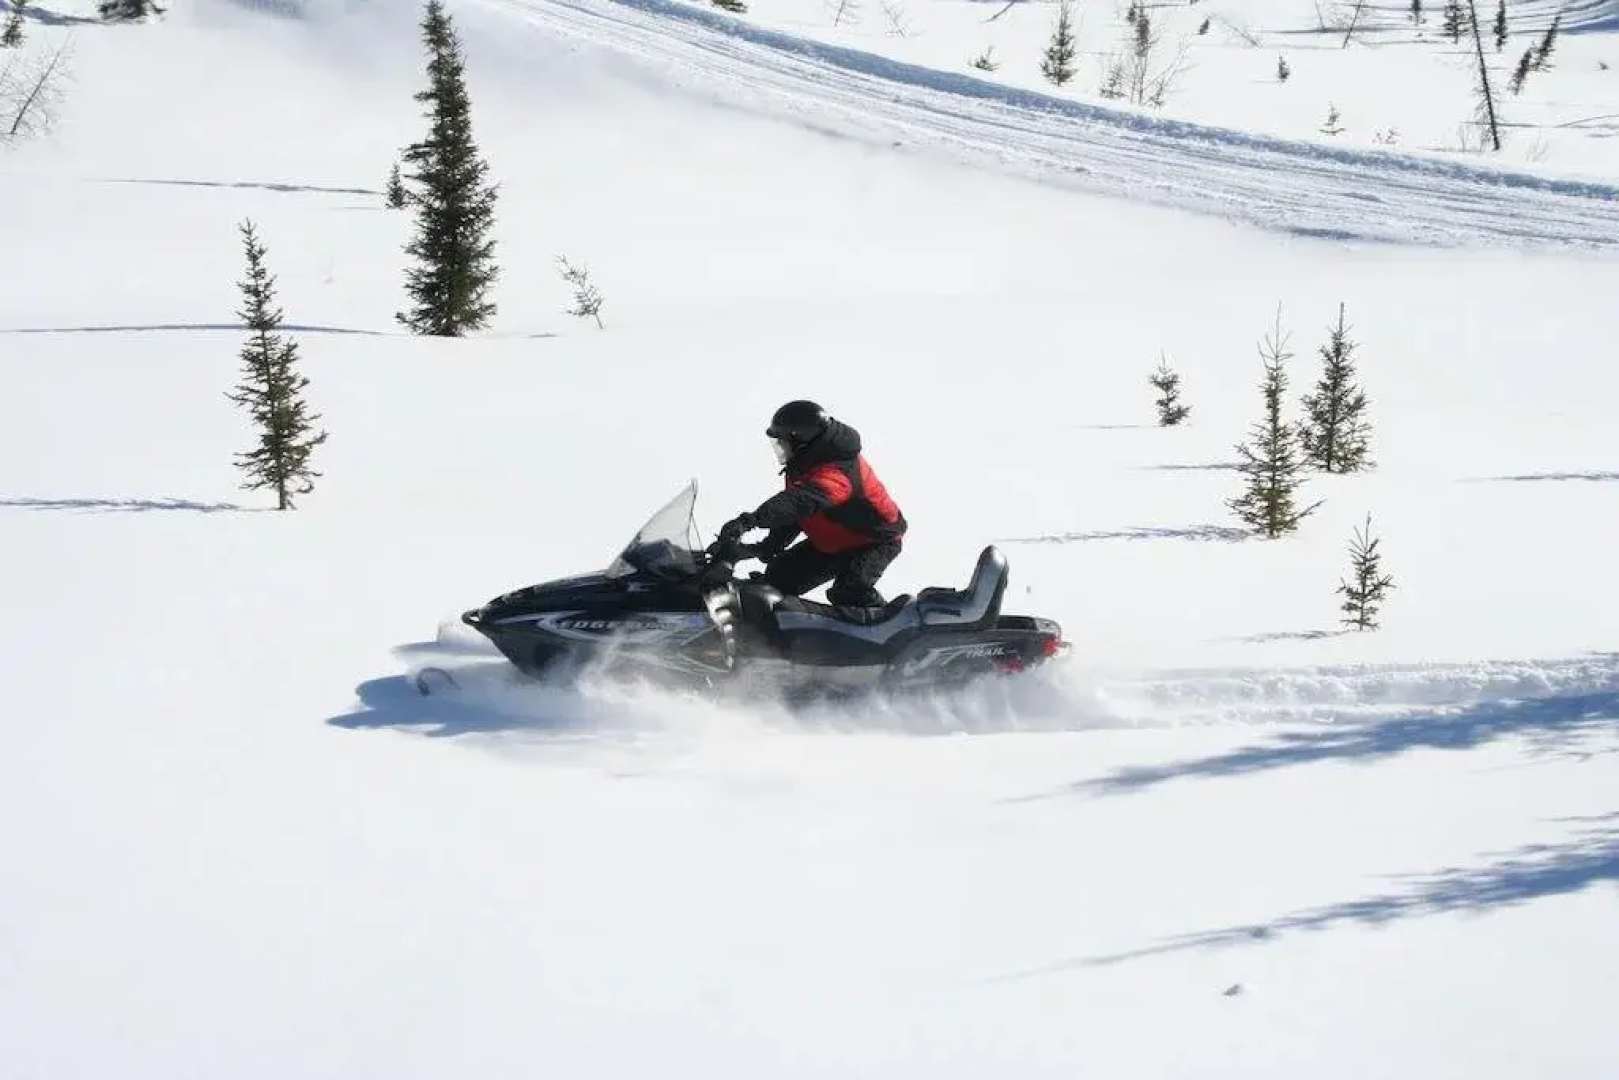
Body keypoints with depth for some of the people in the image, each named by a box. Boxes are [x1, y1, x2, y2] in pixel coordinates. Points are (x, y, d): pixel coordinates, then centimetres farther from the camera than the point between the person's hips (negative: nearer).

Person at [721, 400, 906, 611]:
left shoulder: (837, 471, -36)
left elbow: (801, 500, -54)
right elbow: (795, 509, 6)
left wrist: (751, 520, -66)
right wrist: (772, 544, -8)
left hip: (876, 541, -10)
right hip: (831, 543, 10)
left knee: (848, 592, -35)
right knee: (778, 575, 7)